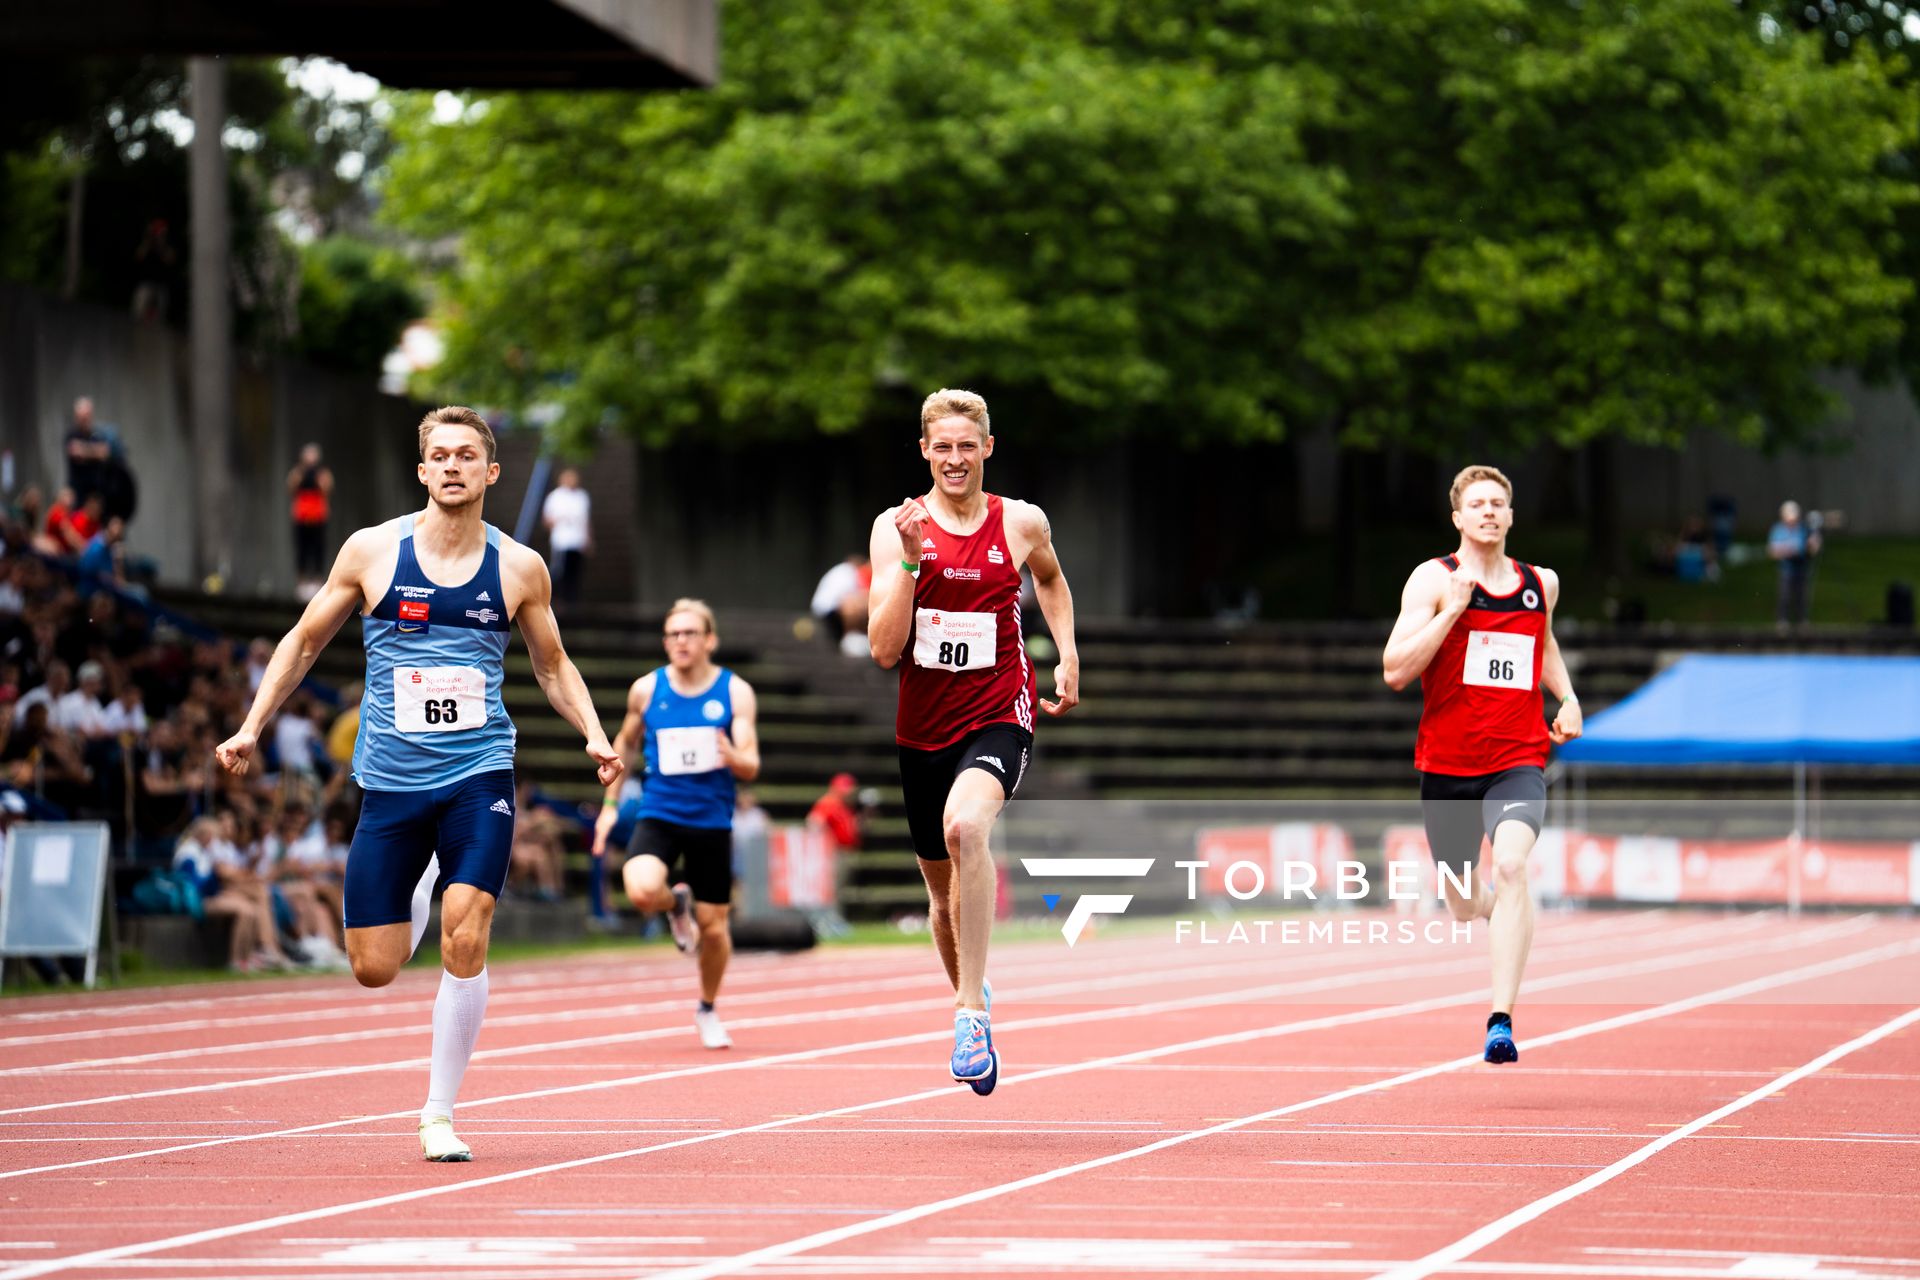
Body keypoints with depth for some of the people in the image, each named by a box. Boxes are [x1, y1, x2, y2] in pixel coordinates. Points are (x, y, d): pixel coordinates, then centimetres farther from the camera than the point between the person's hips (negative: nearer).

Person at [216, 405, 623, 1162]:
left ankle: (439, 1114, -3)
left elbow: (552, 664, 18)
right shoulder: (372, 552, 1)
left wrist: (593, 734, 2)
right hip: (391, 782, 1)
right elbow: (305, 642, 12)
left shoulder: (519, 568, 4)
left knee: (465, 942, -18)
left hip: (479, 777, -1)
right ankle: (417, 899, 39)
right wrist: (252, 728, 7)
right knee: (373, 969, 1)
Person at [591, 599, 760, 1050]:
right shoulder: (647, 690, 0)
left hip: (712, 822, 0)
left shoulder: (736, 692, -4)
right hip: (659, 815, 0)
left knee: (713, 927, 5)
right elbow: (625, 742, 18)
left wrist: (734, 758, -34)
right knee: (642, 890, -29)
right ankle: (677, 904, 9)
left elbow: (751, 767, -10)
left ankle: (707, 1010, 32)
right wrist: (610, 803, 13)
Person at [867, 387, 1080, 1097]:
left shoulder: (1022, 524, -2)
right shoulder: (896, 527, -3)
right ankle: (968, 996, 45)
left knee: (965, 827, -34)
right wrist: (910, 559, -19)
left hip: (998, 717, -3)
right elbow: (884, 650, -10)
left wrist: (1068, 656, 12)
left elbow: (1051, 578, 24)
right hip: (923, 726, 3)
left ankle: (973, 1012, -32)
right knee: (943, 889, 15)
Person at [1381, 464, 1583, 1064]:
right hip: (1446, 765, 0)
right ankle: (1497, 901, 52)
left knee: (1511, 864, -28)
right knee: (1465, 906, 10)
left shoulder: (1541, 584, 9)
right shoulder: (1433, 580, -3)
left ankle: (1502, 1020, -31)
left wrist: (1568, 698, 16)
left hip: (1517, 761, 0)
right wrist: (1452, 609, -20)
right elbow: (1394, 670, -13)